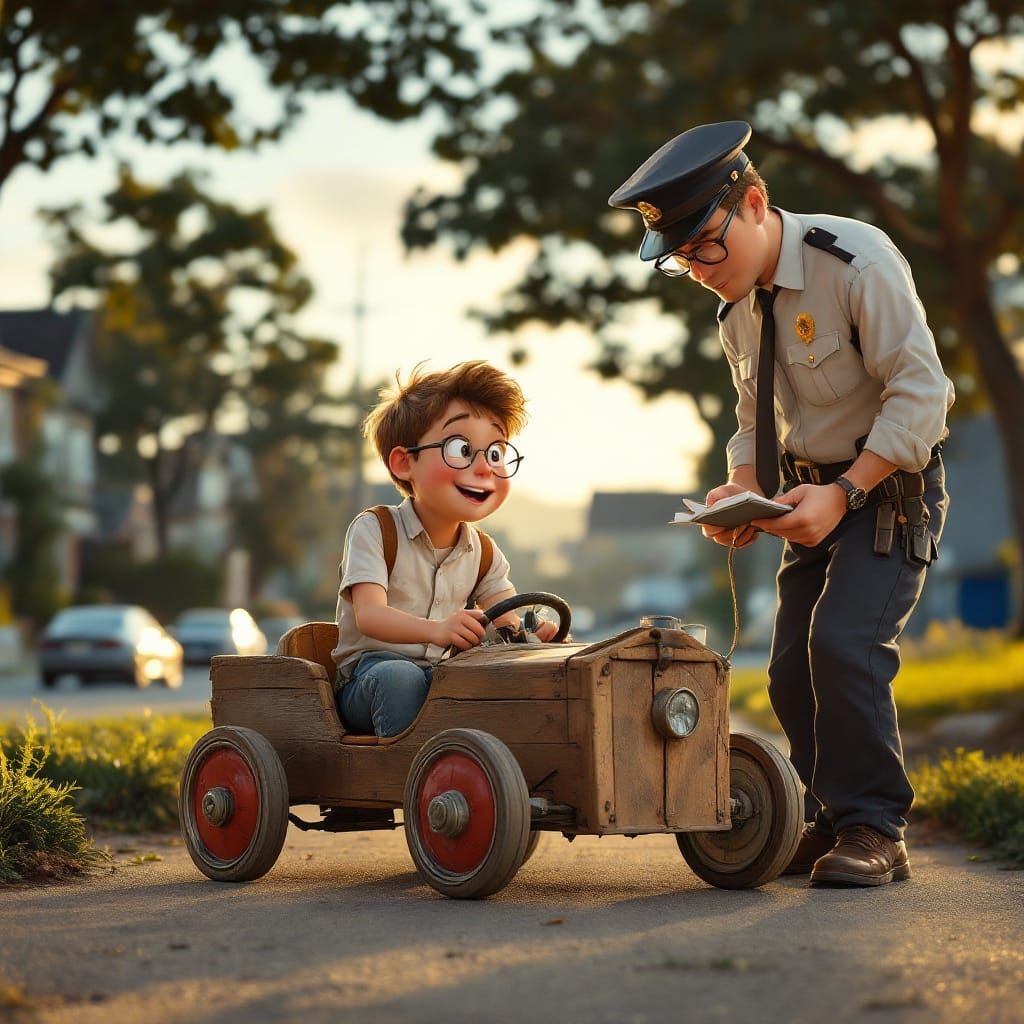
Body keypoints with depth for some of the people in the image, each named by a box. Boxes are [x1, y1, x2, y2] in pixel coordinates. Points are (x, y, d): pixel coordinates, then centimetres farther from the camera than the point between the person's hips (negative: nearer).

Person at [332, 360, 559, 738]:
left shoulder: (484, 552, 9)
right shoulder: (375, 529, -10)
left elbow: (506, 619, 0)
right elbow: (369, 614, -24)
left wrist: (530, 628, -27)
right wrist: (436, 630, -44)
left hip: (447, 678, 4)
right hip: (369, 674, -4)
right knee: (401, 677, -37)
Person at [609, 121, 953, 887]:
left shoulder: (857, 260, -21)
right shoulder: (739, 310, 4)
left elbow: (918, 392, -22)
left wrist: (843, 492, -27)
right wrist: (741, 493, -7)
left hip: (891, 487, -8)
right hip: (819, 495, 8)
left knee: (845, 644, -22)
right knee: (793, 673, 4)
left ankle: (874, 831, -11)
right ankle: (834, 823, 20)